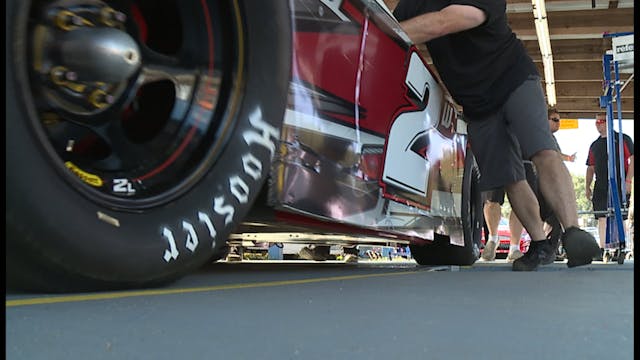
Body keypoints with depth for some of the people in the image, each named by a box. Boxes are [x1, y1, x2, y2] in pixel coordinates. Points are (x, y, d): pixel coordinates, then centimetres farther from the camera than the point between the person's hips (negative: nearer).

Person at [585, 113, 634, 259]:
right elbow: (590, 168, 22)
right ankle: (602, 249, 2)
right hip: (601, 185, 5)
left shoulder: (623, 139, 4)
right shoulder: (594, 145, 20)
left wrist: (628, 181, -12)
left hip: (620, 184, -4)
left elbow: (632, 160, -3)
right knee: (601, 218, 0)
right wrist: (587, 186, 14)